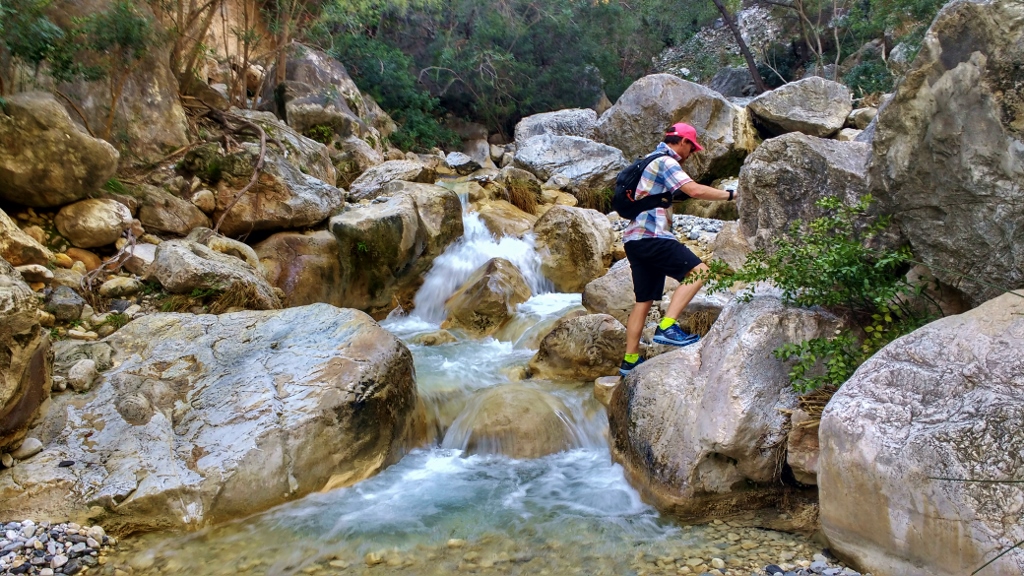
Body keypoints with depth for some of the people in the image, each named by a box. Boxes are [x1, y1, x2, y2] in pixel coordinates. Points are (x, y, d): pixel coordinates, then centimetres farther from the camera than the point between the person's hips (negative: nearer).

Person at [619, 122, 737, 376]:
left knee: (644, 301, 11)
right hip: (650, 236, -10)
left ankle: (630, 361, 12)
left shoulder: (651, 160, 25)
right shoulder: (665, 161, -7)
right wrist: (730, 194, -9)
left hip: (635, 239, 10)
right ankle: (667, 327, -20)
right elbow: (695, 190, -19)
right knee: (698, 271, -15)